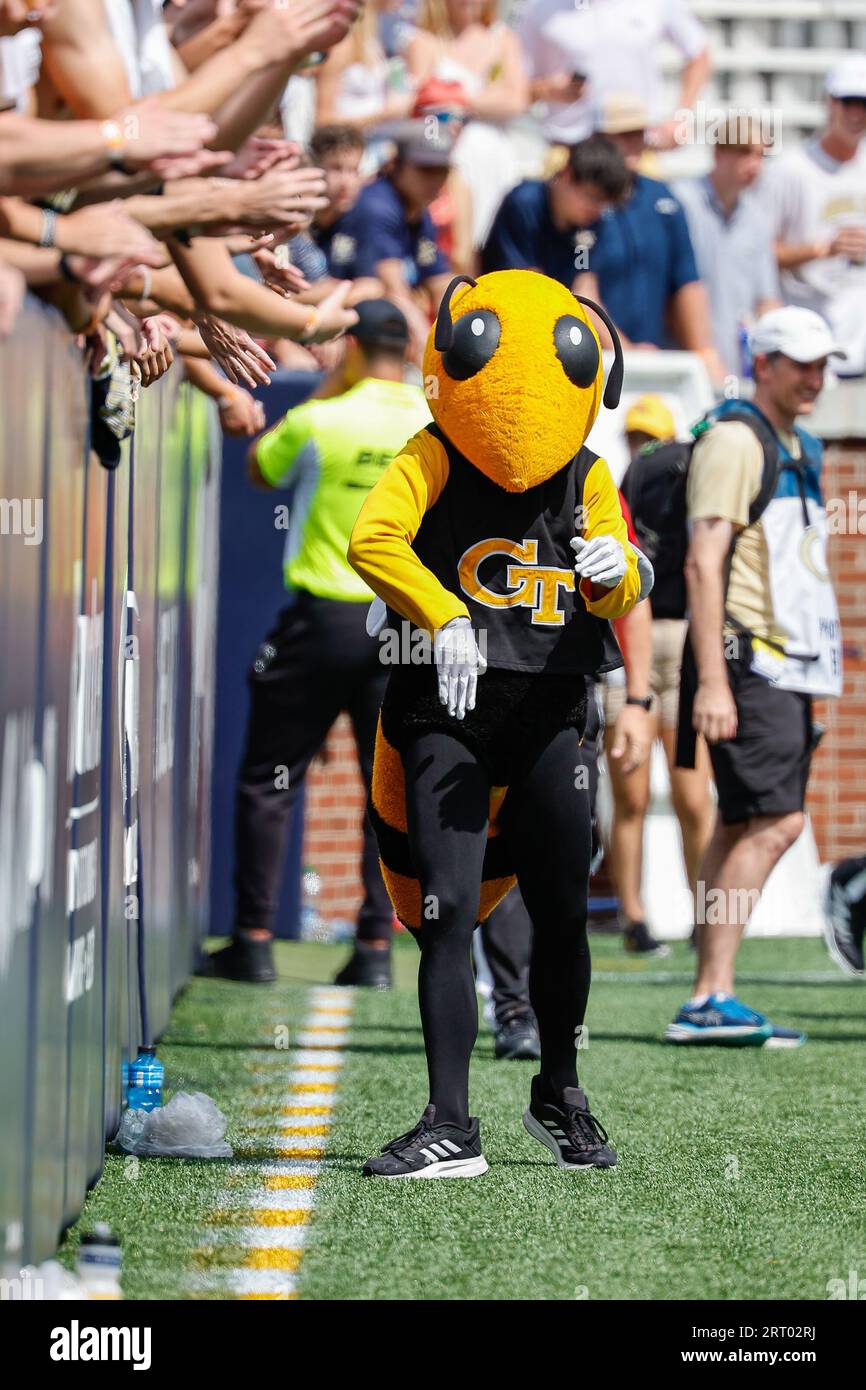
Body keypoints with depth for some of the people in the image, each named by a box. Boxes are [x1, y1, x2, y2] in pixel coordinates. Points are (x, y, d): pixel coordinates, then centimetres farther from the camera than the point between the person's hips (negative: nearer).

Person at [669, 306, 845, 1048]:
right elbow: (704, 562, -17)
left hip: (787, 665, 9)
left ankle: (708, 1004, 9)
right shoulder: (734, 439, -9)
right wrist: (711, 680, -23)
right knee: (775, 822, -17)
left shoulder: (798, 448, 20)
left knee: (741, 829, 8)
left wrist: (812, 675, 23)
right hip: (746, 657, -9)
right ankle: (712, 997, -18)